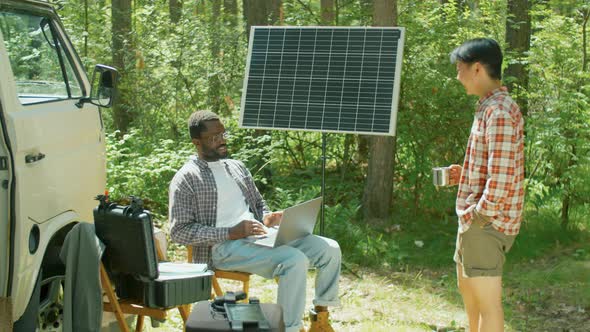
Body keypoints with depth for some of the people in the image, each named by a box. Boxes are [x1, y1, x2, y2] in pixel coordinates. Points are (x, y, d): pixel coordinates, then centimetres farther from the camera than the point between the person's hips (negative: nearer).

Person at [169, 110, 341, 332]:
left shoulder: (237, 167, 21)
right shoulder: (186, 179, -3)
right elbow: (179, 231, -11)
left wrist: (267, 218, 3)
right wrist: (231, 233, -19)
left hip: (257, 238, 8)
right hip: (223, 248, -7)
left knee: (329, 248, -7)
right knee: (295, 260, -31)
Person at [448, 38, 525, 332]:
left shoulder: (499, 112, -19)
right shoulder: (489, 107, 13)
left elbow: (501, 178, -24)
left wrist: (479, 216, -18)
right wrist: (464, 175, 9)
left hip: (486, 223, -10)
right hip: (474, 219, 11)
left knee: (487, 301, -1)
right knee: (467, 288, 23)